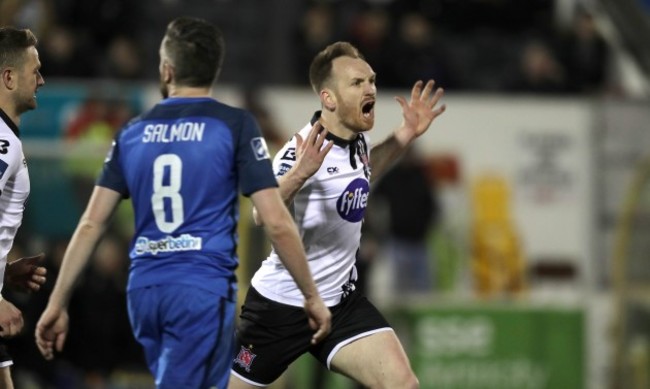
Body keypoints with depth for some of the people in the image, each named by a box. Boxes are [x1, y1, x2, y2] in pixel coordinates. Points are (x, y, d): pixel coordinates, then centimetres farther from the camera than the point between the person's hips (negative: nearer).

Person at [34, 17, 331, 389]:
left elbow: (91, 225, 8)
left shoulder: (134, 132, 9)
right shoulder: (235, 125, -3)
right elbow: (277, 223, -7)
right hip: (204, 289, -5)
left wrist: (57, 304, 13)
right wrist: (312, 296, 3)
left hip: (145, 289, 5)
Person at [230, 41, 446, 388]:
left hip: (340, 302, 6)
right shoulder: (305, 150, -22)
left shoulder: (356, 138, 1)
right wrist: (299, 173, -56)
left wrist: (405, 135, 12)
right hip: (281, 304, -6)